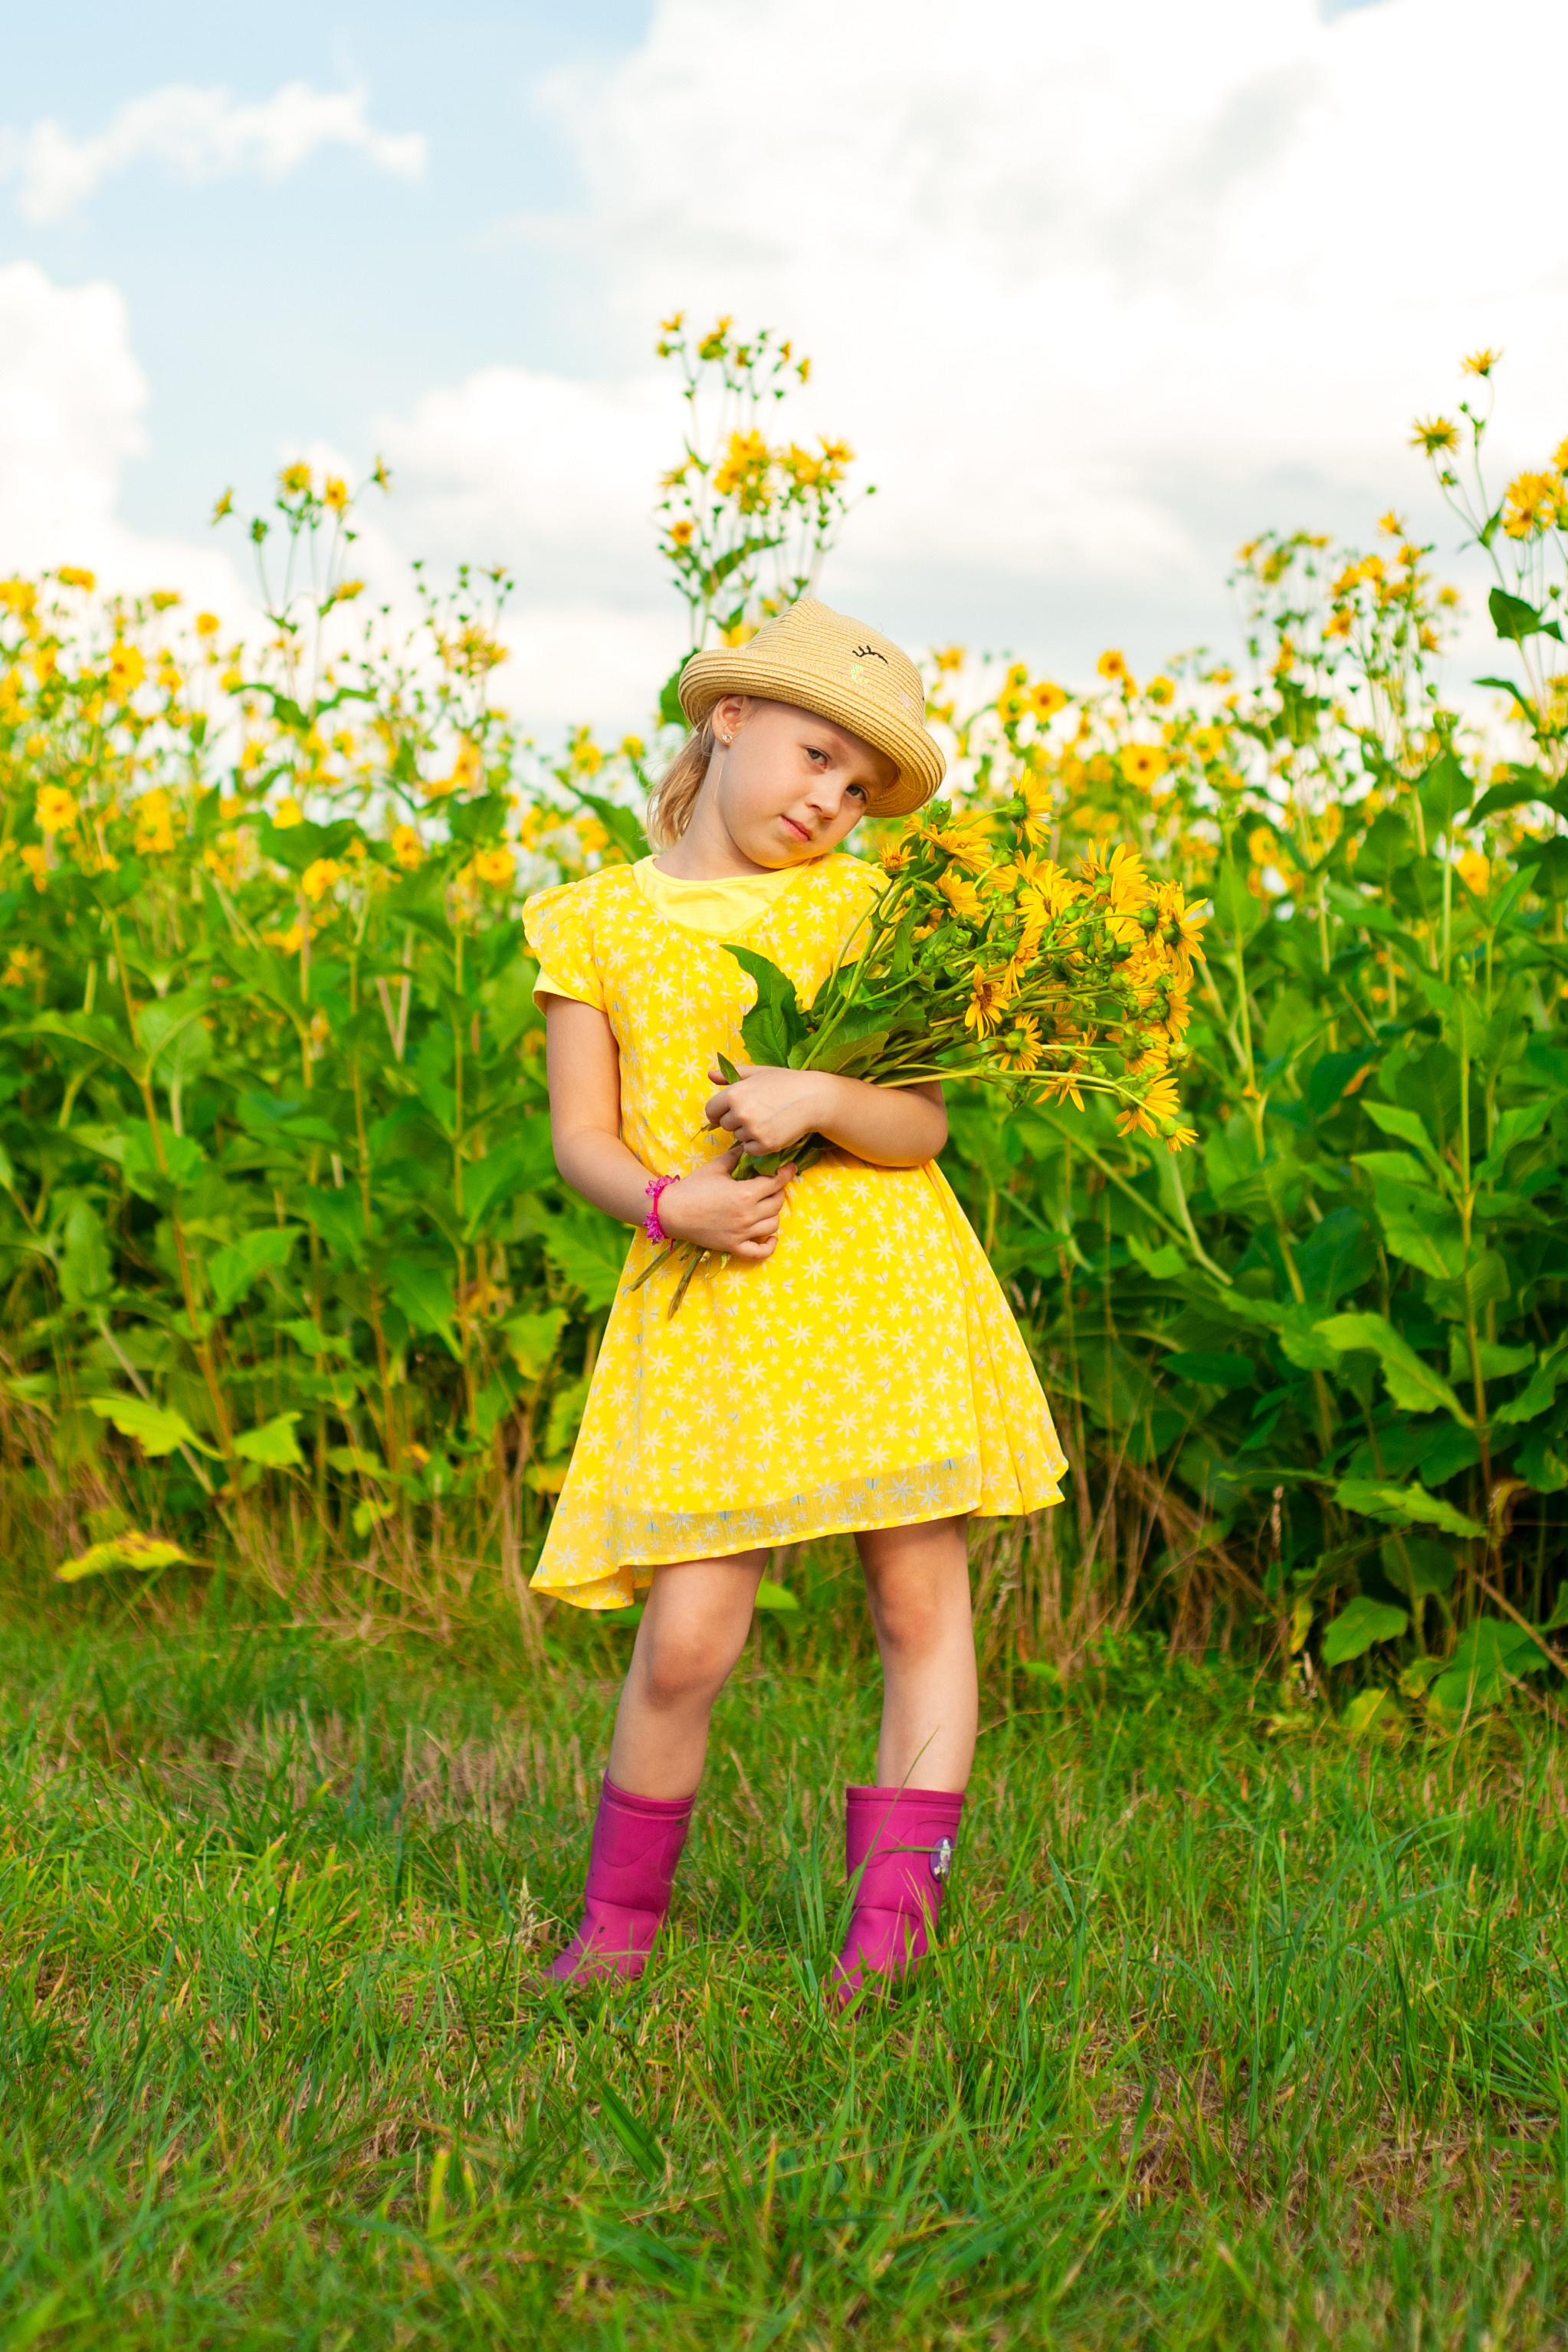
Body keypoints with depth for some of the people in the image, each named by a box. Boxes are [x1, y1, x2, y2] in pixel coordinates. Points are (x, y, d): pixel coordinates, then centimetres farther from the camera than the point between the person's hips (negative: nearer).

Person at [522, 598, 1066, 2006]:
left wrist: (819, 1096, -18)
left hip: (882, 1283, 1)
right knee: (686, 1636, -5)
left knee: (921, 1599, -1)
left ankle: (897, 1904, 10)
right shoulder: (598, 922, 7)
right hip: (712, 1299, -1)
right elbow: (584, 1138, 4)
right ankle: (619, 1916, 15)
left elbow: (923, 1126, 1)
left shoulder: (854, 908, 8)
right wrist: (667, 1202, -15)